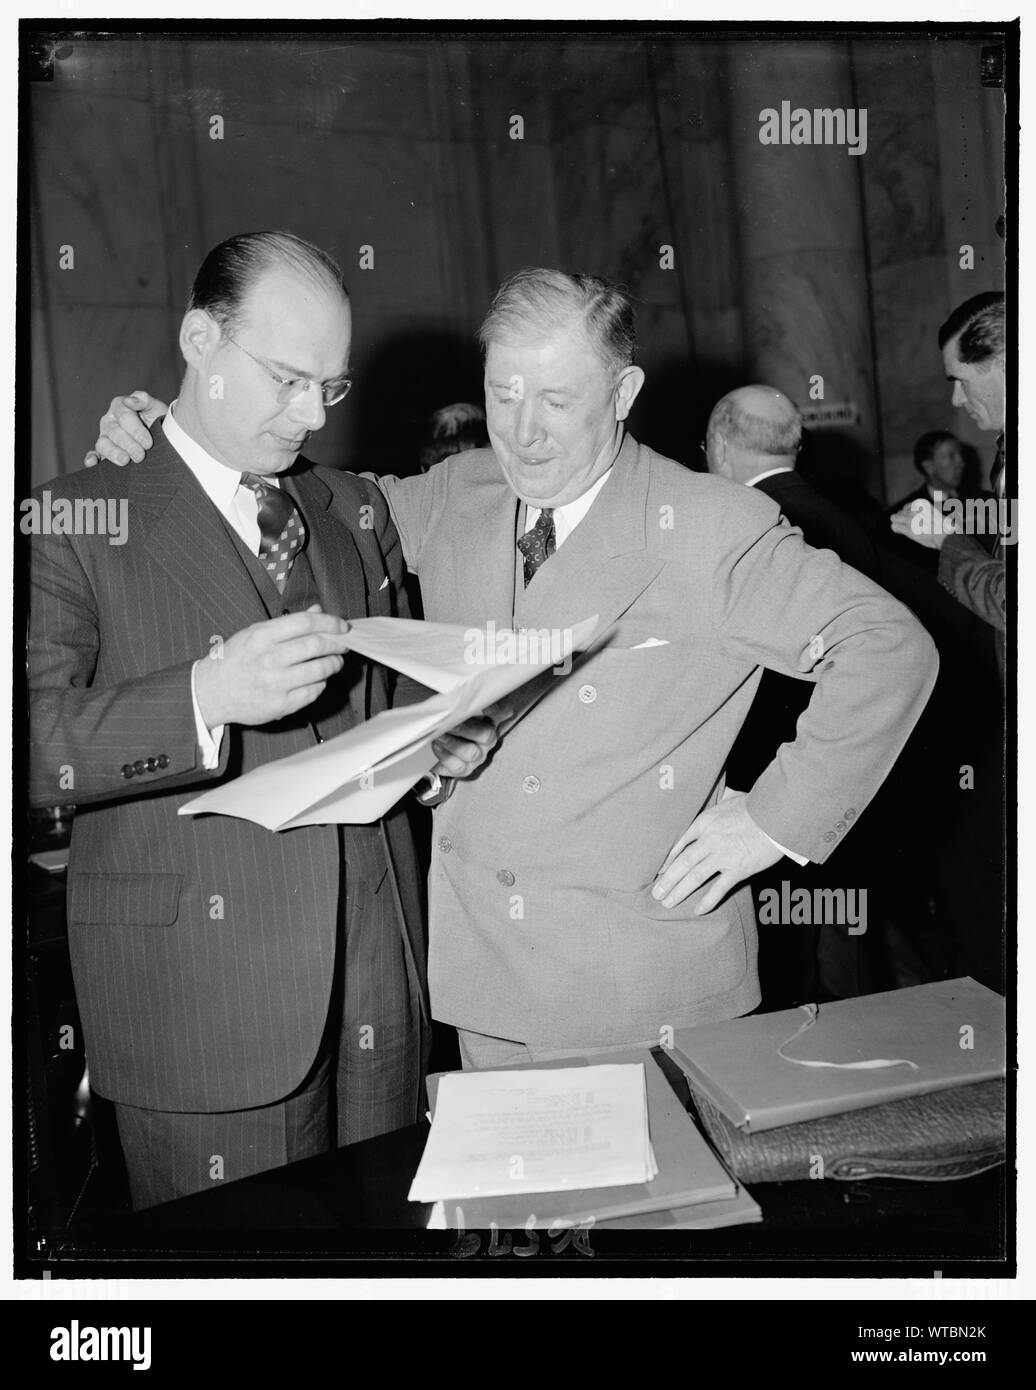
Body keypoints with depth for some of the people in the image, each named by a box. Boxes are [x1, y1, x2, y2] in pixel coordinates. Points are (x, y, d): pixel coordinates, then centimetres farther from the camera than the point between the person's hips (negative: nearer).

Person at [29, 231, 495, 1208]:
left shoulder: (355, 510, 13)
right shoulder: (83, 518, -5)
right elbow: (38, 741, -14)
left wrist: (437, 739, 0)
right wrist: (203, 698, -28)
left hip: (378, 982, 5)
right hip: (202, 1005, -4)